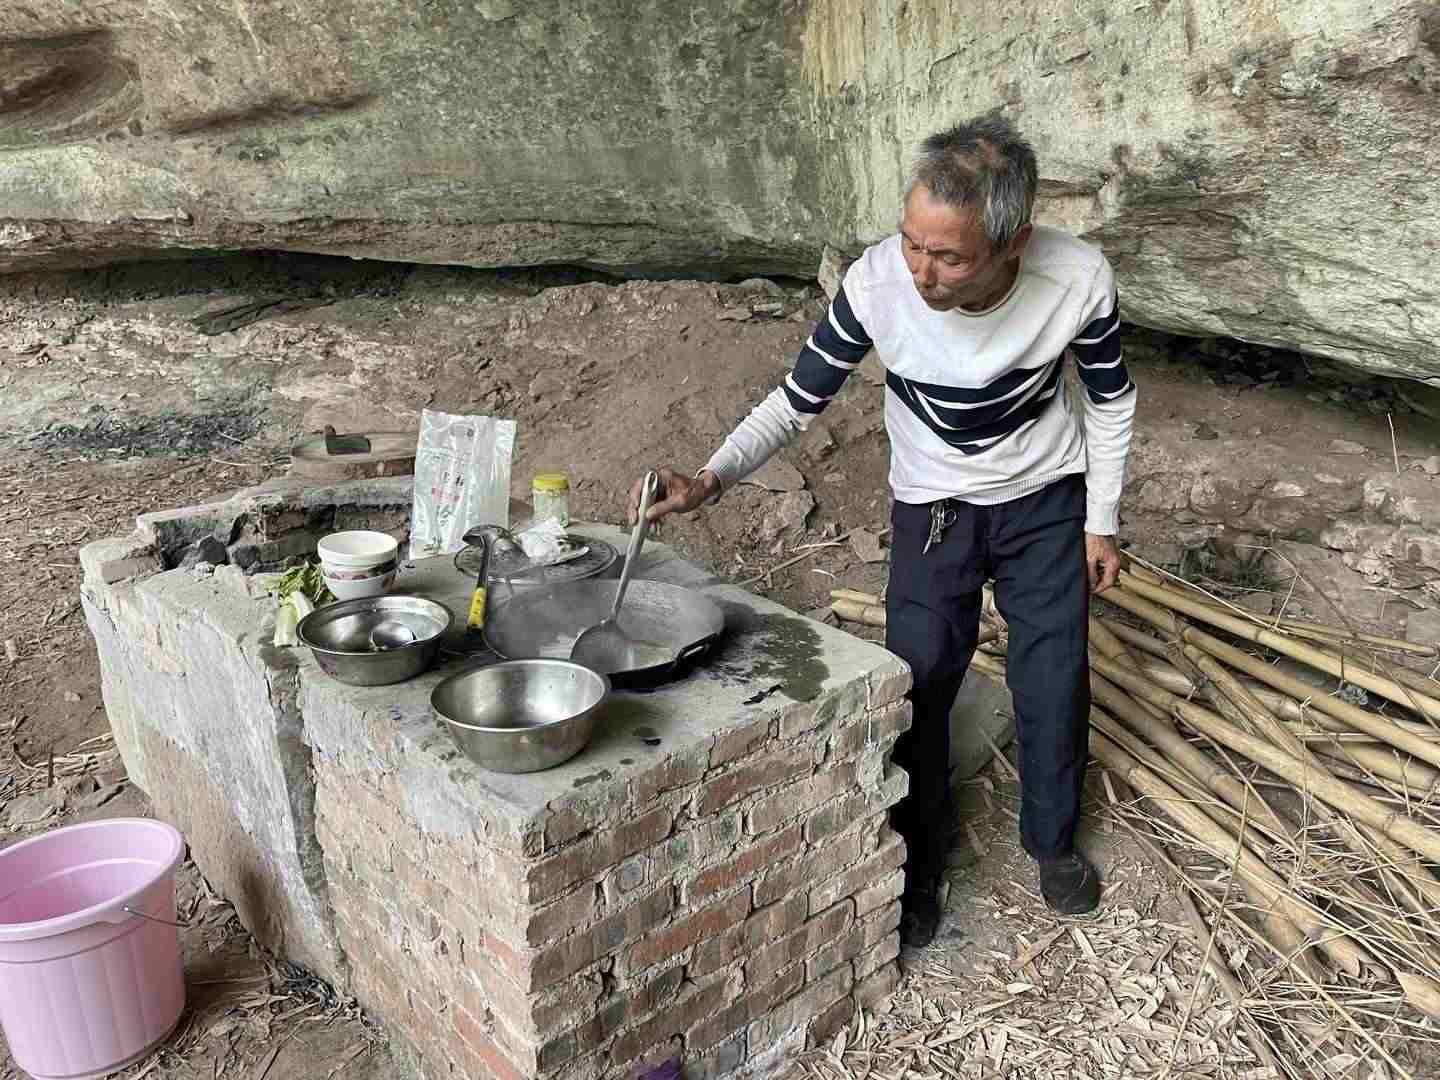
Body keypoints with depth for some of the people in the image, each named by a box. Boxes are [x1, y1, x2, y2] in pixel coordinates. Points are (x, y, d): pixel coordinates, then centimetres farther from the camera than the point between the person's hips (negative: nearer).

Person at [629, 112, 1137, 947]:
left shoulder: (1078, 279, -28)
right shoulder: (878, 282, -29)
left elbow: (1111, 400, -7)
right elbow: (800, 399, -15)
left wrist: (1101, 521, -2)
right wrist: (712, 479, -30)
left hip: (1048, 501, 1)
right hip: (932, 508, 0)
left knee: (1054, 681, 6)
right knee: (917, 686, 0)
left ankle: (1053, 838, 35)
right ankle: (920, 861, 24)